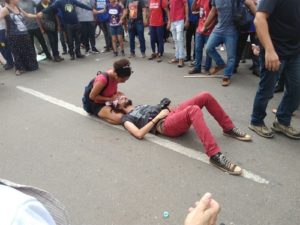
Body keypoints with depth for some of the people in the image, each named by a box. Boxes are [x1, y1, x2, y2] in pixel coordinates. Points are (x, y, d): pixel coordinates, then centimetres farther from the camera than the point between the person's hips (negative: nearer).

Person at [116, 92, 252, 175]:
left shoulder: (141, 106, 34)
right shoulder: (127, 118, 8)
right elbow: (139, 134, -12)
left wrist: (166, 107, 6)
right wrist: (157, 117, -12)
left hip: (173, 113, 8)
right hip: (165, 125, -8)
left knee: (205, 96, -6)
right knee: (193, 110, -38)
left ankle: (229, 129, 5)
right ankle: (214, 155, -43)